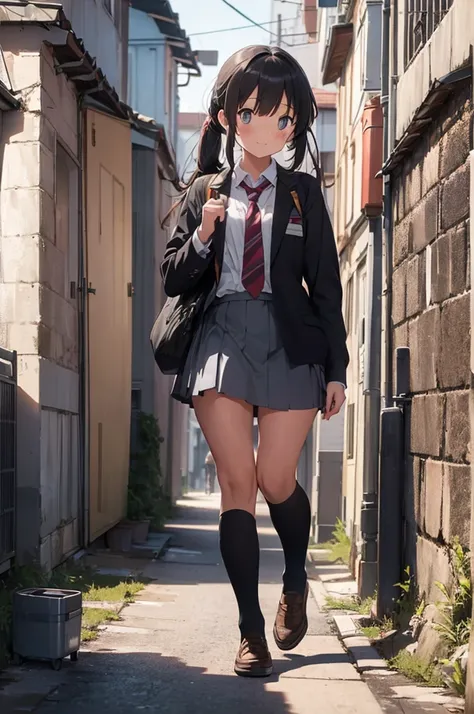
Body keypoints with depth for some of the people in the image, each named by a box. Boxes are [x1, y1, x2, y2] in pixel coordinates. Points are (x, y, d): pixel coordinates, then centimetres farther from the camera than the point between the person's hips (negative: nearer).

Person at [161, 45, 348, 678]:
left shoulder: (303, 193, 8)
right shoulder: (204, 191, 11)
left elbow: (326, 284, 6)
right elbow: (173, 280, 11)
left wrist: (337, 367, 1)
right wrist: (202, 236, -8)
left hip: (290, 341, -1)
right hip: (221, 337, 1)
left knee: (275, 480, -3)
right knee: (236, 482, -3)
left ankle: (296, 581, 30)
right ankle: (251, 631, 4)